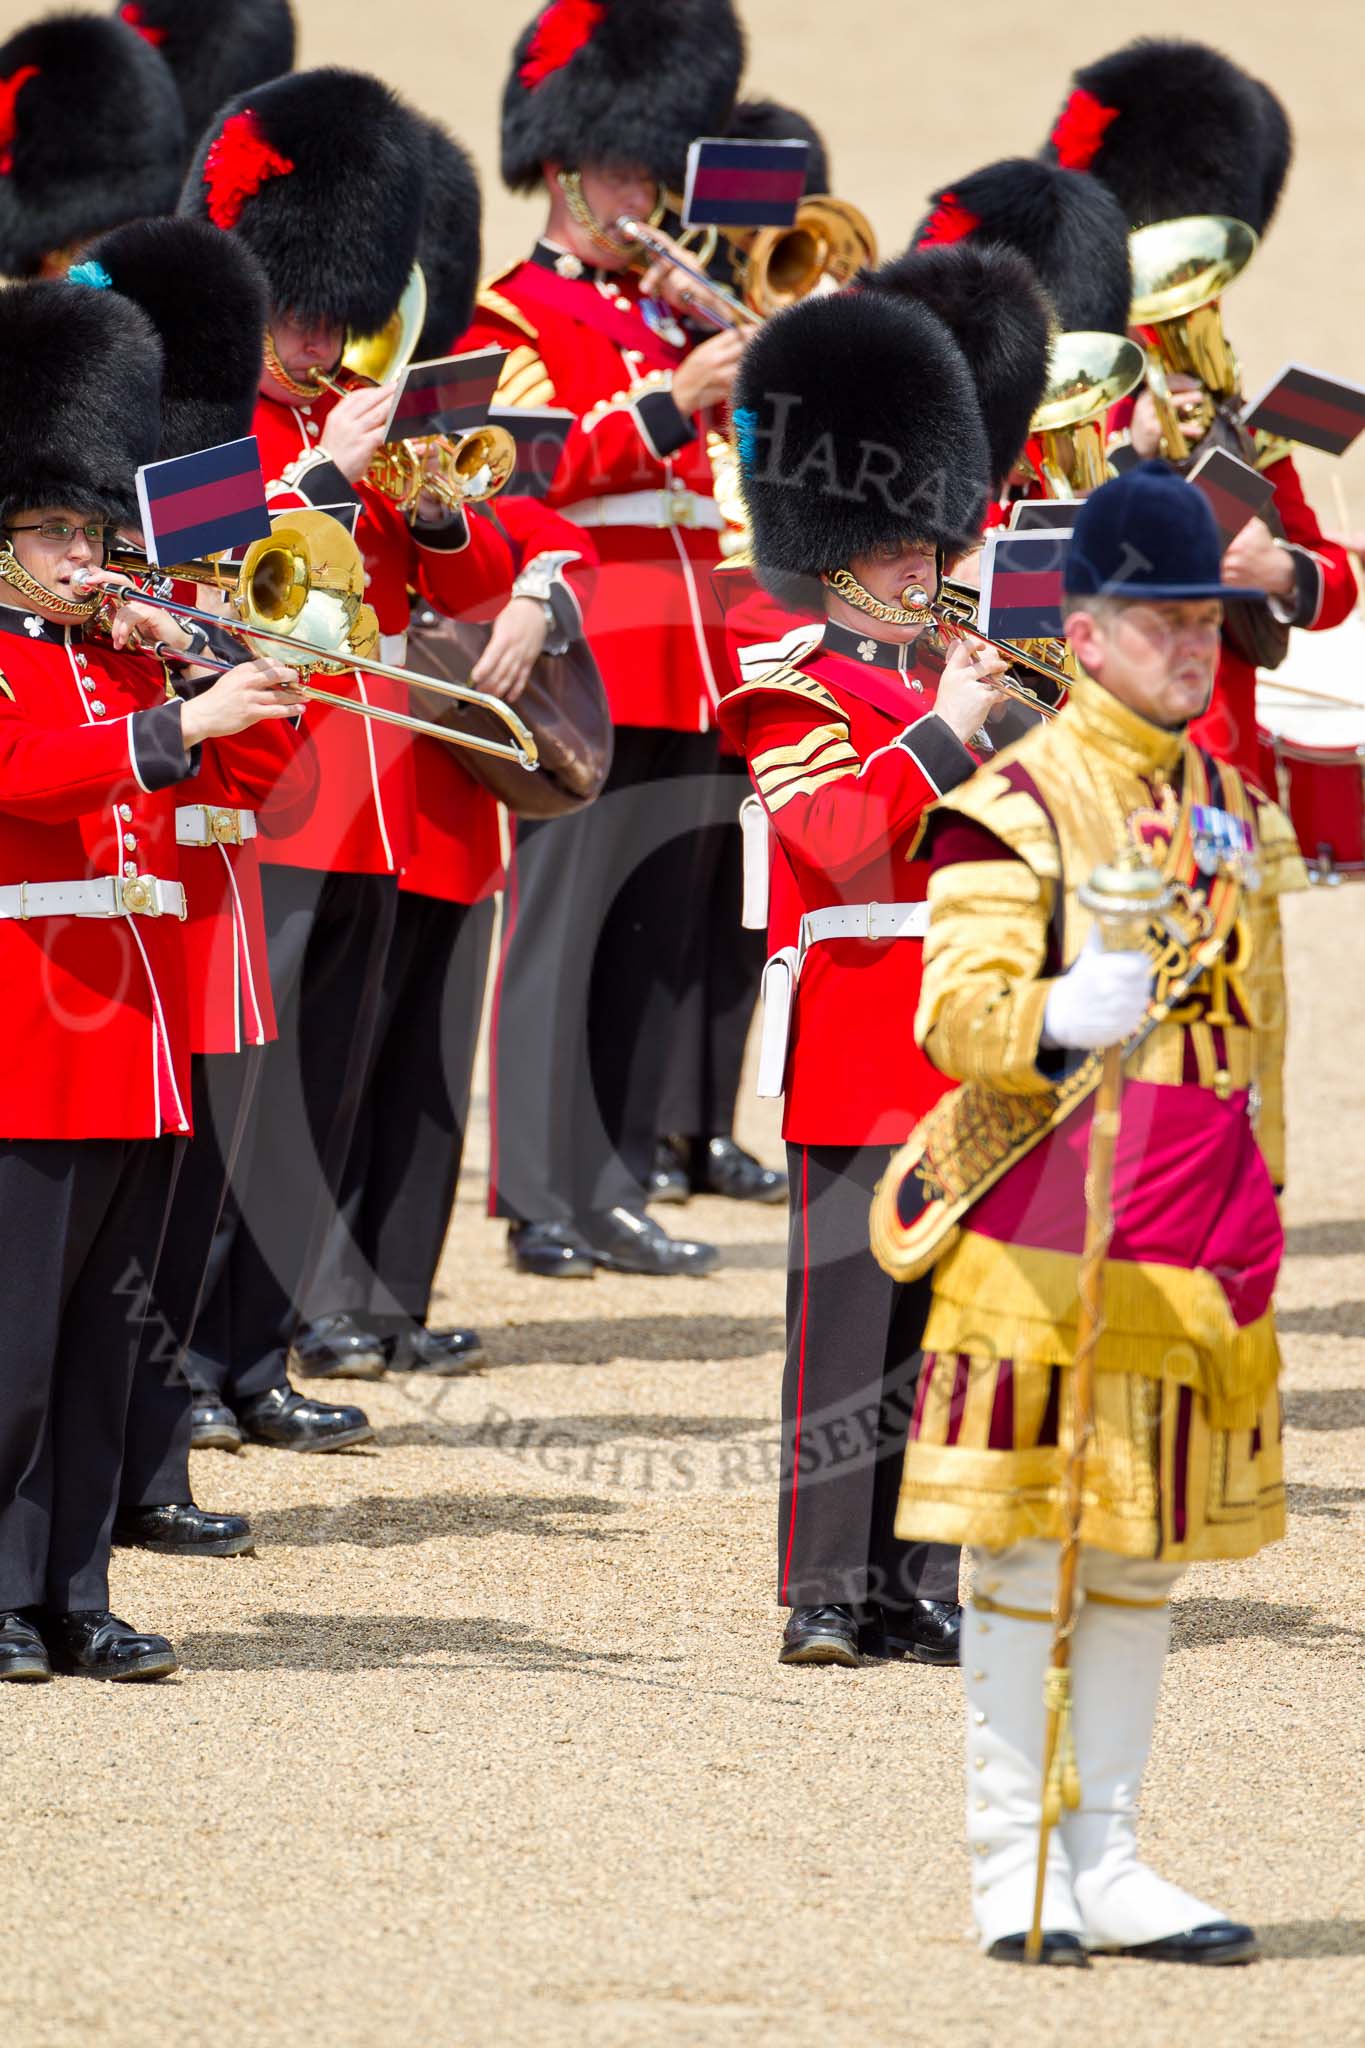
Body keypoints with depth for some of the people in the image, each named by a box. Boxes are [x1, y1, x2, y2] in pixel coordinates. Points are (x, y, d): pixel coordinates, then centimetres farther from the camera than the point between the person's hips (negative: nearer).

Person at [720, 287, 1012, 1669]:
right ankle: (825, 1591, -3)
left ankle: (920, 1589, 11)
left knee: (943, 1326, 7)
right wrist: (943, 734, -18)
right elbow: (842, 836, -19)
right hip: (855, 1062, -6)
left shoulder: (954, 683, 18)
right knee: (845, 1324, -6)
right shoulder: (794, 699, -3)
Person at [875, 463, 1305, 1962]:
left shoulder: (1229, 808, 16)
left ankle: (1104, 1864, 16)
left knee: (1148, 1557, 10)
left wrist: (1254, 1225, 22)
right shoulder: (1016, 807, -7)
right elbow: (957, 1006, -20)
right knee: (1031, 1556, -3)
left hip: (1196, 1252, 7)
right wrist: (1061, 1017, -41)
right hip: (1050, 1241, -7)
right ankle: (1015, 1875, 1)